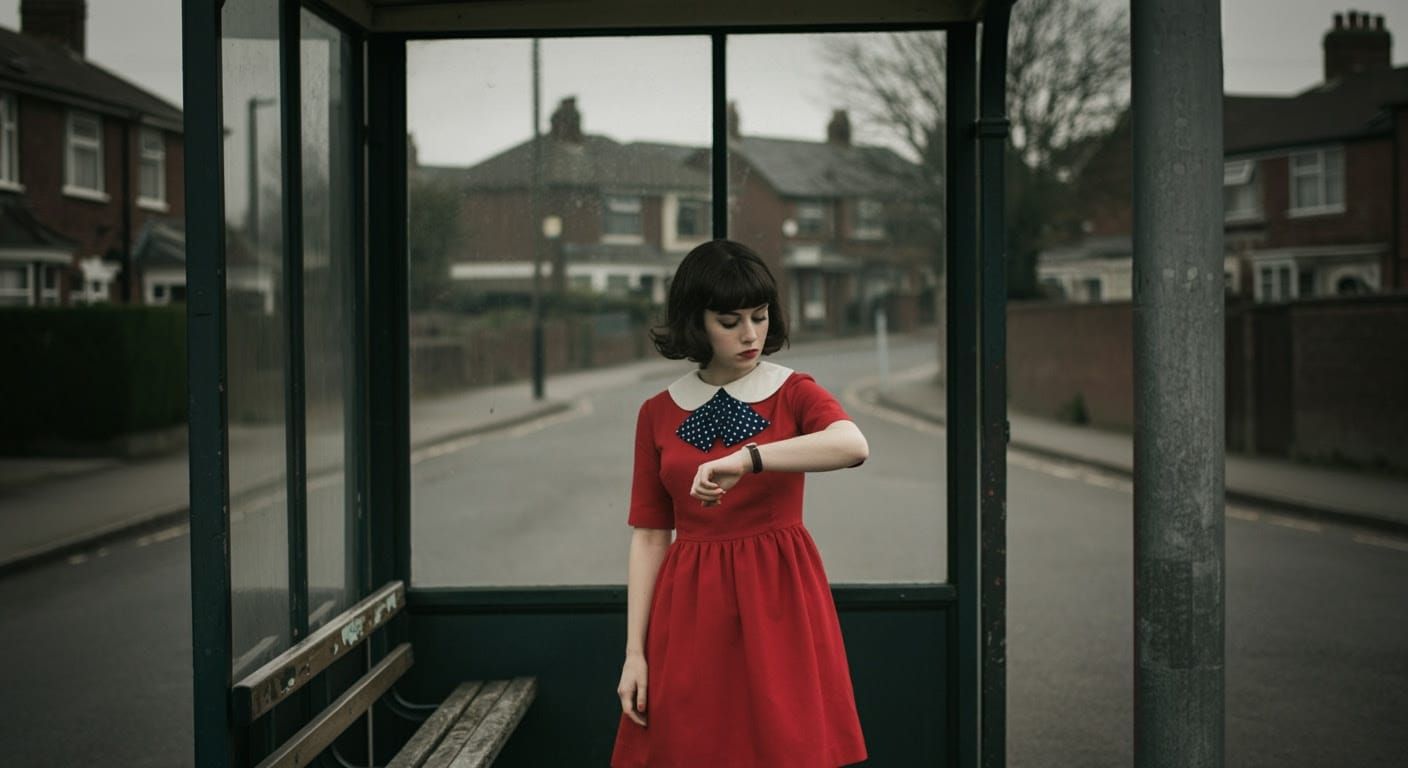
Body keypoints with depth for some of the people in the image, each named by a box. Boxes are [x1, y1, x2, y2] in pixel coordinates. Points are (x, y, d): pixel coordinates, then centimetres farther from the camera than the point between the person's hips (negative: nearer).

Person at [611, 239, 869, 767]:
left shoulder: (794, 394, -1)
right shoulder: (659, 414, 5)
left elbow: (853, 445, -24)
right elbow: (649, 537, 5)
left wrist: (746, 459, -34)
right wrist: (634, 651, -1)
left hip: (780, 602, -2)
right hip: (691, 608, 2)